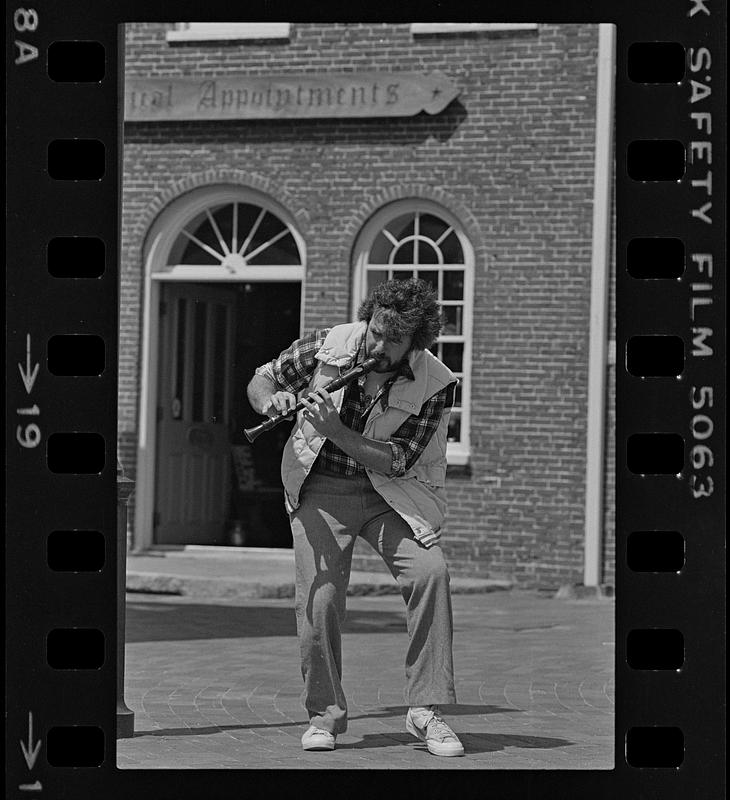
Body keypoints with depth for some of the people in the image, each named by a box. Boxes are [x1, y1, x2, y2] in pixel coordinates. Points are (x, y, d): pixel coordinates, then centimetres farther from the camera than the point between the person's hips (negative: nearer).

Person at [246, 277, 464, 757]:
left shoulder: (435, 385, -15)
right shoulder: (327, 345, -12)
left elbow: (396, 462, -17)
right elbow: (261, 379, 3)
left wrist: (336, 430, -29)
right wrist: (272, 400, -21)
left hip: (390, 492, 0)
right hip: (322, 488, 0)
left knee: (430, 571, -23)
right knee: (319, 596, -14)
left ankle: (426, 710, -13)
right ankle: (325, 713, 8)